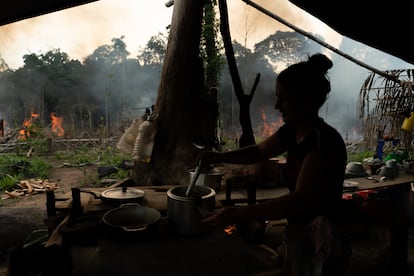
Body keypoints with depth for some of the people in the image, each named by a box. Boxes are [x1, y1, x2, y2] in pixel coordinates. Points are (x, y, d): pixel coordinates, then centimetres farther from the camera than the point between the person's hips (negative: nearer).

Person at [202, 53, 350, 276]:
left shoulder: (325, 141, -27)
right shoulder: (291, 131, -1)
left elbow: (299, 201, -34)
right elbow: (259, 151, 14)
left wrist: (238, 214, -39)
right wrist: (219, 157, -3)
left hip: (320, 240, -7)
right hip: (299, 232, 8)